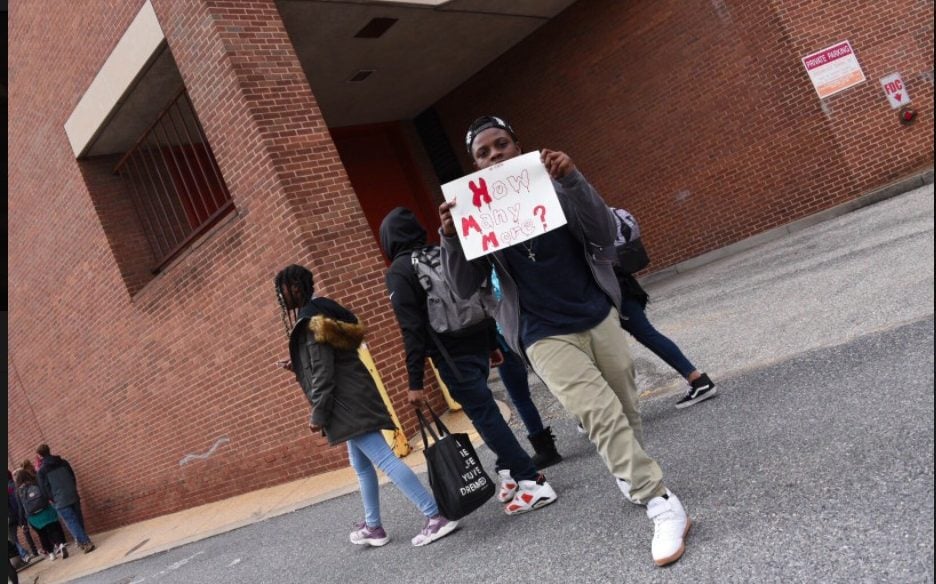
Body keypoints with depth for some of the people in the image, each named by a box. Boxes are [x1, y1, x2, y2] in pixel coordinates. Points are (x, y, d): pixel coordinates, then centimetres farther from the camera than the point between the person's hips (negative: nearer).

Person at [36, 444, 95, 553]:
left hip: (60, 502, -5)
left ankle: (86, 543, -8)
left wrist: (53, 499, 12)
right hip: (73, 497, 5)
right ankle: (83, 541, 24)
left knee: (72, 523, -2)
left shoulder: (42, 471, -5)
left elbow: (45, 489, -2)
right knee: (78, 520, 15)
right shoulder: (63, 462, 10)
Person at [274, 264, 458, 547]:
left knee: (383, 458, -13)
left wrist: (318, 415, -15)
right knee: (361, 464, 18)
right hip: (353, 399, 11)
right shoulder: (319, 312, 16)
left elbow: (323, 374, -19)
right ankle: (373, 527, 29)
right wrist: (297, 366, 20)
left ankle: (437, 516, -14)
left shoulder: (310, 322, -14)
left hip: (348, 402, -11)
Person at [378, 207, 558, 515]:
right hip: (478, 345, 7)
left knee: (485, 416, -5)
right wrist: (492, 343, 22)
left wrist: (415, 382, -12)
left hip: (452, 356, -7)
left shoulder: (398, 272, -6)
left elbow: (412, 329, -14)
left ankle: (532, 482, -5)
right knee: (484, 411, 19)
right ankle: (511, 470, 21)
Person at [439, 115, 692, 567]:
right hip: (546, 336, -2)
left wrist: (572, 181, -27)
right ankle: (663, 507, -12)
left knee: (627, 412, 14)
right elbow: (465, 288, -9)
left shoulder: (553, 187, -3)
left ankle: (634, 479, 40)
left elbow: (604, 235, -14)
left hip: (598, 317, 3)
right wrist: (451, 238, -27)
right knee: (602, 414, -18)